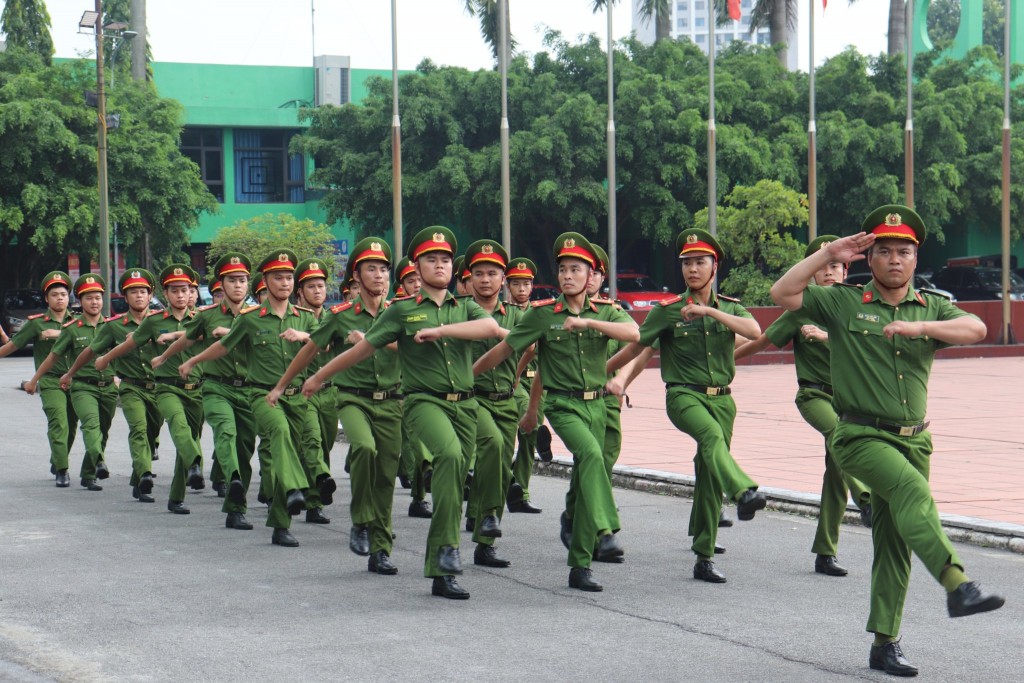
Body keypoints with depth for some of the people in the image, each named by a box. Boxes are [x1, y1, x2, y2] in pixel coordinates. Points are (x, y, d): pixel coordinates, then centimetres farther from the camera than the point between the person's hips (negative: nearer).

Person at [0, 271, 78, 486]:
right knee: (58, 423, -18)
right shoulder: (36, 323, 0)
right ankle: (62, 470, -19)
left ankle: (56, 463, 32)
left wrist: (60, 334, -15)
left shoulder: (75, 321, 9)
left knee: (70, 426, 11)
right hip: (50, 382, -4)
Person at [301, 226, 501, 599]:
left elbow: (491, 327, -8)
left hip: (464, 404, 4)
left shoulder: (464, 308, 14)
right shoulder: (402, 310, 6)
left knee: (452, 484, 2)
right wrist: (319, 377, 16)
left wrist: (441, 330, -17)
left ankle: (440, 573, 9)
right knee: (450, 455, -32)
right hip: (424, 401, -4)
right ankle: (446, 546, -28)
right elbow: (363, 349, 12)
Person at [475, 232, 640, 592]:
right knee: (592, 454, -31)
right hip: (562, 404, -3)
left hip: (596, 404, 3)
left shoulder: (606, 310, 3)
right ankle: (605, 531, -38)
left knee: (586, 481, 6)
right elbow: (504, 349, 5)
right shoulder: (542, 314, -2)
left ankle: (580, 566, 14)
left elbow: (633, 333, -17)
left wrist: (587, 321, -27)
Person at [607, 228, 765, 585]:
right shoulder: (667, 310, 3)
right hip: (683, 395, -3)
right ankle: (744, 492, -59)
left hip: (721, 398, 3)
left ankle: (704, 558, 10)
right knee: (711, 435, -35)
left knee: (709, 478, 3)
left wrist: (710, 311, -18)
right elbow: (636, 348, 12)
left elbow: (754, 331, -11)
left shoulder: (730, 307, 10)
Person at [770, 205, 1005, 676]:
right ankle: (958, 586, -43)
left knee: (895, 543, 6)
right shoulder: (844, 302, 3)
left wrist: (920, 327, -21)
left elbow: (975, 329, -7)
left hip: (913, 439, 4)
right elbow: (782, 294, -5)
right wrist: (828, 254, -8)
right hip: (860, 437, -4)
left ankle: (884, 644, 14)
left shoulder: (931, 307, 11)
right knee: (913, 491, -32)